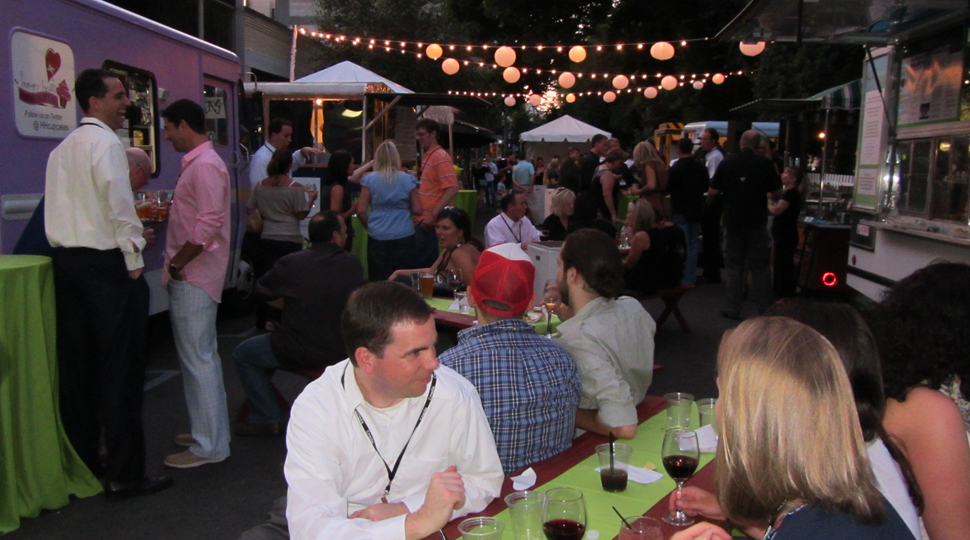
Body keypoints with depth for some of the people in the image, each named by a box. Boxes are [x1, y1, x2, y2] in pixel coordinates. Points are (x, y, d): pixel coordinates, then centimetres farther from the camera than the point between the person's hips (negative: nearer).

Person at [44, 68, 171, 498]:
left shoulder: (62, 149, 16)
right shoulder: (105, 143, -11)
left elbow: (55, 207, 16)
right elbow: (120, 205, -19)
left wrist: (67, 249, 16)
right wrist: (135, 262, -12)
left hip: (67, 263, 9)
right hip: (106, 263, -9)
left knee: (76, 366, 12)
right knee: (120, 368, -4)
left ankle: (81, 463, 21)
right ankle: (124, 474, 0)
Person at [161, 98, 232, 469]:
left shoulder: (205, 166, -16)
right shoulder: (196, 163, 17)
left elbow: (208, 224, -24)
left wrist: (177, 264, -18)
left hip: (194, 279, -11)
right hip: (192, 277, 11)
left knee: (198, 360, -5)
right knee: (203, 357, 17)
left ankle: (208, 446, 3)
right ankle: (210, 431, 29)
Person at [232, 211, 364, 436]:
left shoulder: (290, 264, -14)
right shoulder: (354, 264, -7)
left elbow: (260, 291, 2)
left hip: (297, 354, -4)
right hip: (341, 352, 4)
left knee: (243, 354, 19)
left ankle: (268, 419, 18)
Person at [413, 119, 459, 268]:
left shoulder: (441, 157, -12)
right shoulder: (426, 156, 14)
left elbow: (452, 190, -20)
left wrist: (433, 216, -23)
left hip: (430, 223, -8)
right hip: (423, 220, 8)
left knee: (419, 265, -6)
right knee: (428, 265, 12)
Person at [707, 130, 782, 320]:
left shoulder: (727, 163, -4)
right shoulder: (765, 164, -7)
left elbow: (713, 191, -2)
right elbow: (777, 190, 1)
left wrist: (707, 205, 18)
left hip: (733, 220, 1)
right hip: (757, 220, -1)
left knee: (735, 265, 9)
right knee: (760, 266, 9)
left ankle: (732, 309, 10)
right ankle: (765, 308, 11)